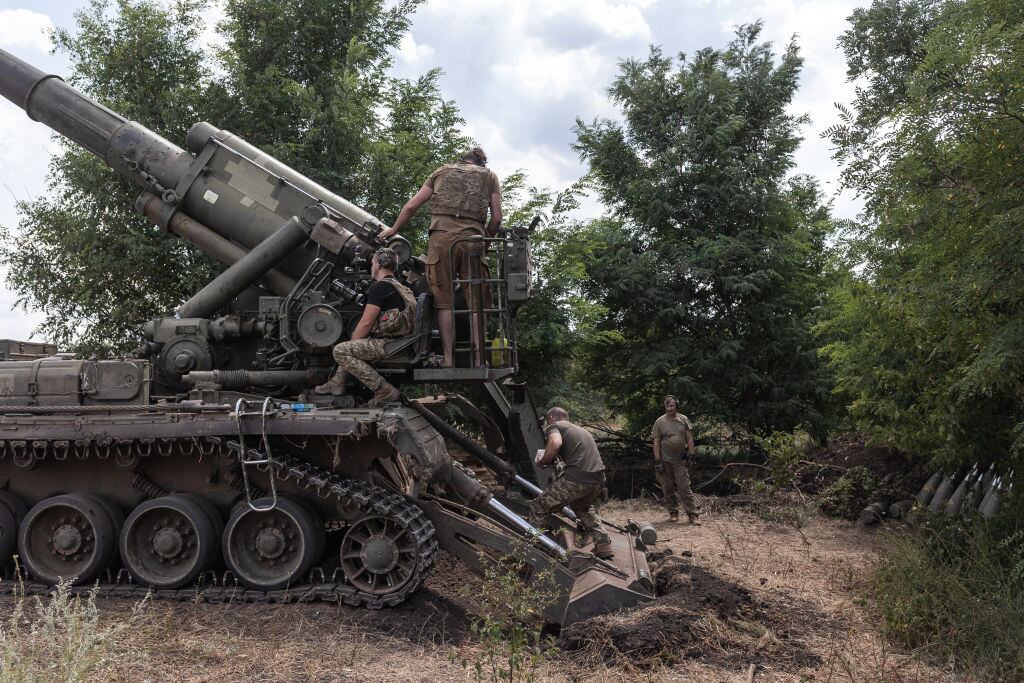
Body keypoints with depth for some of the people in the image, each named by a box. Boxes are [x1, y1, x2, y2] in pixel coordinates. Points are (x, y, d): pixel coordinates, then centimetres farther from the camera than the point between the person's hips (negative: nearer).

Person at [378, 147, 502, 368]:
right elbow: (496, 218, 12)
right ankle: (479, 360, -5)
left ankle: (448, 360, -6)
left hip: (441, 237, 1)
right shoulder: (489, 176, 23)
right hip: (472, 239, -1)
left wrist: (393, 230, 34)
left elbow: (411, 206, 22)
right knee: (477, 303, 1)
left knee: (444, 302, 1)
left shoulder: (441, 172, 26)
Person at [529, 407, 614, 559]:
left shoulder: (553, 426, 11)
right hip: (599, 479, 7)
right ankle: (603, 543, 27)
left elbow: (555, 443, -12)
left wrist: (543, 461, 4)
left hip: (577, 478, -7)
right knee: (583, 507, 36)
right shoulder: (581, 430, 33)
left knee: (537, 507, 7)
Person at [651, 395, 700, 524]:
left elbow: (689, 438, 8)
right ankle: (673, 513, 19)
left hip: (680, 460, 0)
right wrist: (657, 460, -7)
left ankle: (693, 515, -4)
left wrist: (690, 453, 1)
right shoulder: (659, 422, 0)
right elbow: (656, 442, -2)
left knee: (684, 488, -5)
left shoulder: (684, 419, 4)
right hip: (665, 460, 0)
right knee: (668, 488, 6)